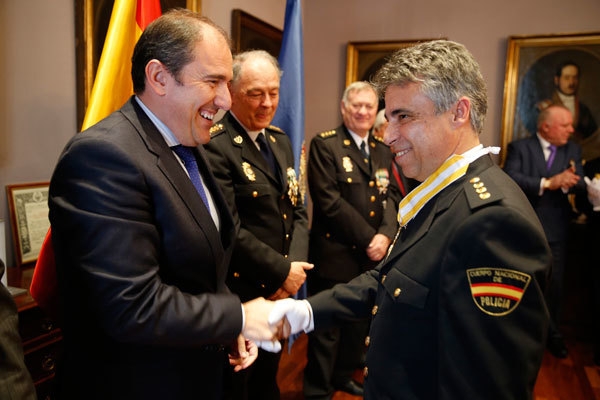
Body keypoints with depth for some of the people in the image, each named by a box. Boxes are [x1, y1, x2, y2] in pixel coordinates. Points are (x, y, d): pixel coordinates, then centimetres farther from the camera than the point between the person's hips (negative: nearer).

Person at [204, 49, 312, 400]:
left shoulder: (280, 140, 8)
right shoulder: (214, 144, -18)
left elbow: (298, 210, 7)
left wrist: (296, 265, -8)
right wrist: (282, 270, -16)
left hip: (280, 290, 7)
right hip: (237, 295, -7)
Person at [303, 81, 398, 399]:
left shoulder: (383, 151, 11)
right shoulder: (325, 144, -8)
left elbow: (390, 197, 6)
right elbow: (329, 201, -17)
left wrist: (386, 235, -12)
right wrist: (369, 238, -16)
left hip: (372, 254, 6)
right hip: (335, 254, -6)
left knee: (360, 321, 19)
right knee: (327, 326, 6)